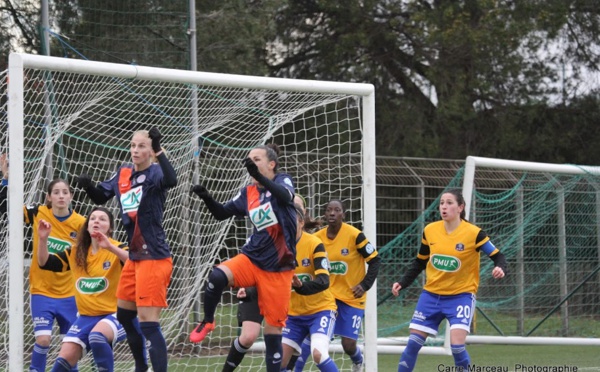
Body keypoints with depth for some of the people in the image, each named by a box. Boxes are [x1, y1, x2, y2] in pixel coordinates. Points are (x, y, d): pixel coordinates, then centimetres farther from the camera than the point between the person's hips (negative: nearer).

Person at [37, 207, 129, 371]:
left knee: (97, 335, -37)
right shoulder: (76, 253, 7)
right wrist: (43, 239, -5)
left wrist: (110, 247, -39)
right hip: (86, 316, 5)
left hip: (113, 314, -5)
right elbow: (45, 263, 12)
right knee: (65, 357, -6)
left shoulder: (116, 250, -8)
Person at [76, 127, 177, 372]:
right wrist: (88, 186, -1)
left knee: (148, 322, -12)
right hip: (135, 256, 9)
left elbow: (171, 180, -36)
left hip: (154, 257, -9)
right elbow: (100, 197, 19)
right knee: (124, 314, 21)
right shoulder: (123, 173, 8)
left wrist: (159, 151, -39)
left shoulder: (155, 172, -13)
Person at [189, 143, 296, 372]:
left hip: (278, 269, -3)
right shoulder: (248, 193, 8)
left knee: (273, 328, 0)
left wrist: (258, 176, -44)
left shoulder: (283, 181, -4)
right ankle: (207, 322, -6)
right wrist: (206, 198, -12)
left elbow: (285, 195, -27)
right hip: (252, 259, 3)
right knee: (217, 276, -28)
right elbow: (221, 213, 10)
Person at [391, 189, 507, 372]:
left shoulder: (474, 233, -14)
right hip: (431, 295, 4)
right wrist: (402, 283, 4)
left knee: (457, 345, -19)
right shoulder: (429, 230, -1)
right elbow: (420, 262, 12)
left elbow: (497, 256, -10)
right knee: (413, 343, 2)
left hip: (461, 296, -4)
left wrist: (500, 268, -32)